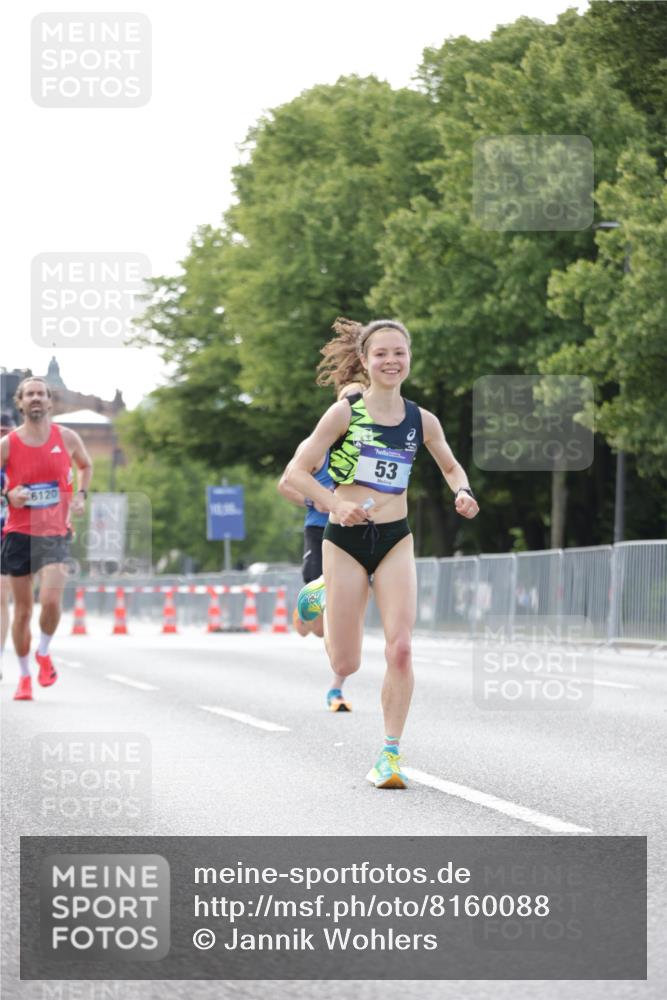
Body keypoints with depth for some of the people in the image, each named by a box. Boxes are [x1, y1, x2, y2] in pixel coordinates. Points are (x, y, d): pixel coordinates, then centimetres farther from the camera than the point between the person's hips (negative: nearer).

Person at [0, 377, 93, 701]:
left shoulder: (67, 438, 1)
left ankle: (43, 653, 10)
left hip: (55, 534, 0)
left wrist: (81, 495, 6)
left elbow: (86, 465, 22)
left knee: (51, 600, -19)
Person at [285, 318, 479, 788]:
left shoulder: (422, 421, 4)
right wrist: (336, 504, -22)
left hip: (395, 540, 2)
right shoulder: (345, 413, -6)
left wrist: (463, 493, 0)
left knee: (400, 649, -16)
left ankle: (391, 753, -4)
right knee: (346, 664, 3)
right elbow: (295, 472, -6)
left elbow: (451, 467, 22)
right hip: (345, 539, -2)